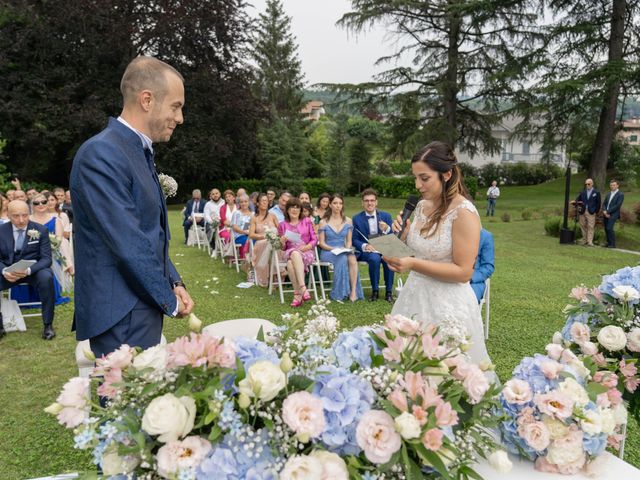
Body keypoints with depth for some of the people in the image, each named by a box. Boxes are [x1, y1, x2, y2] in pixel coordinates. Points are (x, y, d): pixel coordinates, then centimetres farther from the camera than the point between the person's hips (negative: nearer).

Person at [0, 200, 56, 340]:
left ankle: (48, 325, -22)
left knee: (46, 277, -35)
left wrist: (28, 270, -28)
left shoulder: (40, 230, -4)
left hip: (34, 269, -2)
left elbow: (46, 259, -8)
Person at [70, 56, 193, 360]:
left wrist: (174, 283, 6)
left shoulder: (140, 152, 13)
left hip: (142, 309, 9)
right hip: (121, 319, -9)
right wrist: (169, 300, -10)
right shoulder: (101, 154, -18)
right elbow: (128, 244, -21)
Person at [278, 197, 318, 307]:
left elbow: (314, 240, 8)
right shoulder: (282, 225, 15)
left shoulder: (307, 222, 13)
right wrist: (282, 242, -9)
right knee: (290, 263, -37)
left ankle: (297, 294, -39)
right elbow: (283, 248, 14)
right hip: (290, 252, 2)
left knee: (292, 262, -37)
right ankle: (303, 289, -36)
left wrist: (307, 246, -12)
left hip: (307, 252, -1)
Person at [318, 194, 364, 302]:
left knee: (352, 259, -34)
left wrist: (347, 249, -11)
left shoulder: (348, 221, 12)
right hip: (327, 252, -2)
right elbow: (321, 243, 0)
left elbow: (349, 241, 11)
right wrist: (333, 249, -15)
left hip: (344, 251, 3)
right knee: (343, 258, -36)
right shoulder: (324, 222, 4)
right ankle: (341, 292, -29)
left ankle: (353, 292, -37)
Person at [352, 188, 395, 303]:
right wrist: (365, 246, -21)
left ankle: (389, 292, -16)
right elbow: (354, 240, 1)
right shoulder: (357, 219, 3)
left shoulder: (386, 216, 6)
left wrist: (386, 229, -21)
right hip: (366, 251, -1)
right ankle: (374, 291, -16)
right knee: (375, 258, -34)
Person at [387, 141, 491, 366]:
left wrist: (414, 264, -25)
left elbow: (463, 272, -18)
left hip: (447, 306, -6)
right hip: (415, 296, 7)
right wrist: (404, 235, -5)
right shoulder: (421, 205, 4)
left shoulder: (463, 212, -16)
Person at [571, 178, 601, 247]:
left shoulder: (596, 193, 6)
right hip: (582, 212, 4)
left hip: (591, 213, -3)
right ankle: (585, 241, 12)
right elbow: (577, 199, 9)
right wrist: (575, 202, -14)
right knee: (583, 226, 5)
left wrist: (596, 212, -2)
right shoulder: (582, 192, 15)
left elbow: (598, 203, 4)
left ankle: (590, 242, -7)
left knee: (590, 227, -7)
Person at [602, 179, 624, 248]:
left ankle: (613, 244, -7)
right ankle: (608, 243, 14)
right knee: (606, 229, 5)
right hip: (606, 214, 7)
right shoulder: (608, 194, 18)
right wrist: (604, 211, -6)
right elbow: (604, 203, 14)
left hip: (613, 214, -7)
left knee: (609, 228, -16)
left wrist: (608, 212, -15)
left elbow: (617, 205, -12)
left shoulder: (620, 194, -3)